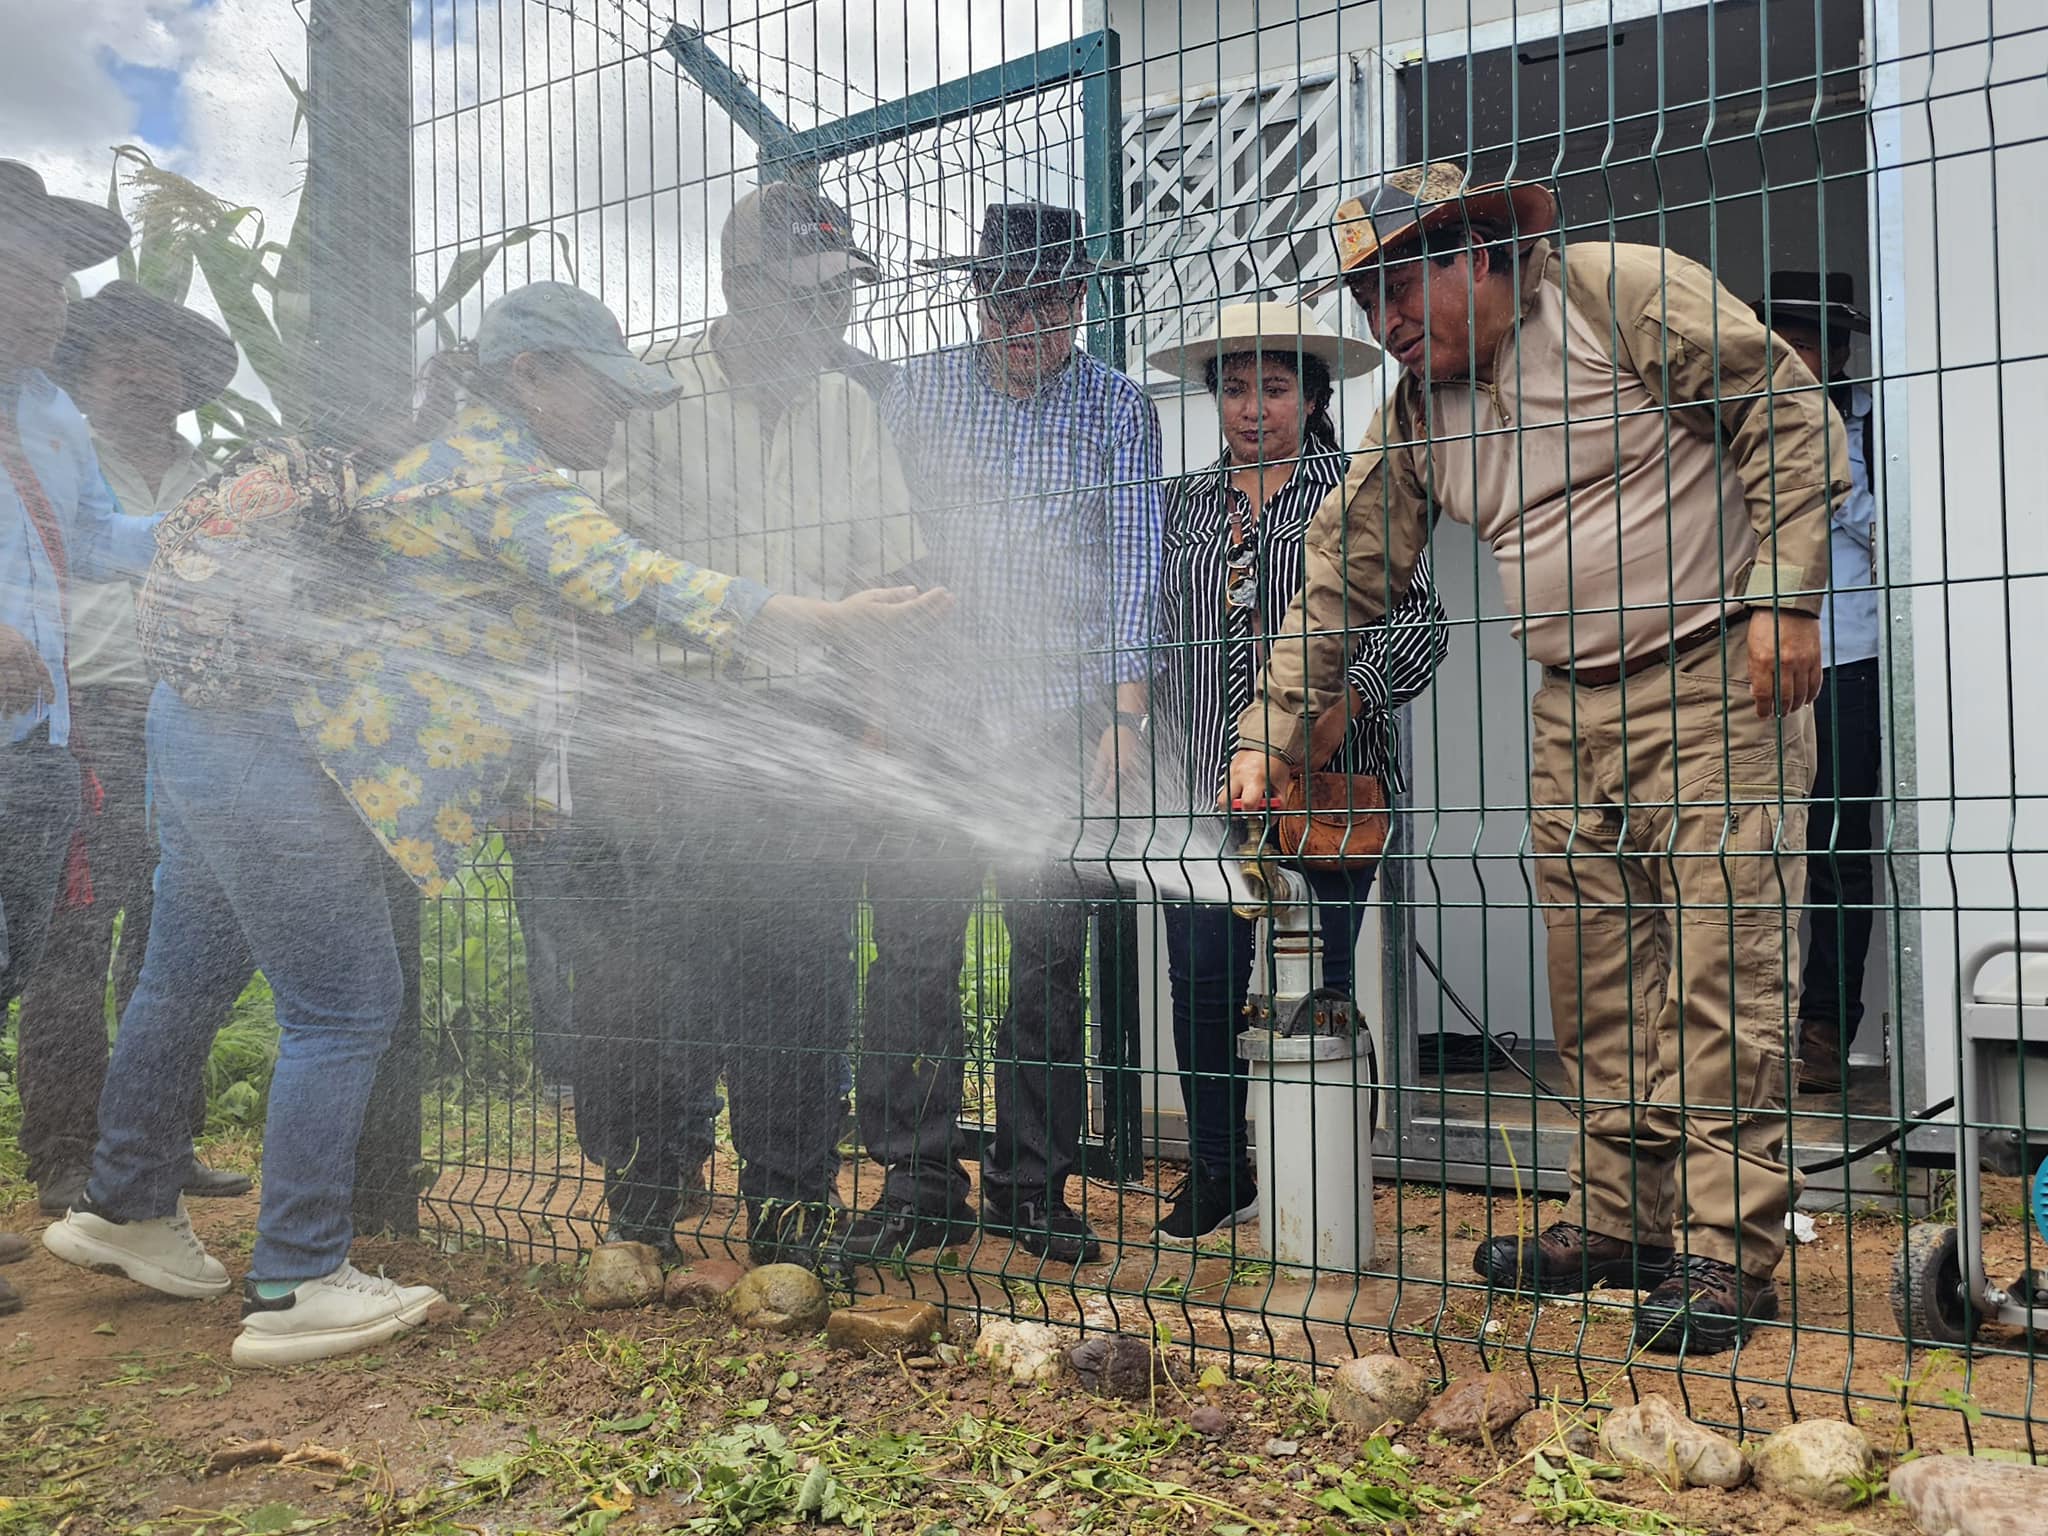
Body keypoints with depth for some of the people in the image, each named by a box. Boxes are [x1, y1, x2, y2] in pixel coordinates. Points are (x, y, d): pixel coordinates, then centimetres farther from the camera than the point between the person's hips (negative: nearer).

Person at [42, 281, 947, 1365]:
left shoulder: (456, 458, 20)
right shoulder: (504, 478, -12)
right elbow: (625, 584, -24)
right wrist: (828, 620, -23)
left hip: (207, 716, 11)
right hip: (277, 750, -11)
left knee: (190, 979, 22)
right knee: (344, 1009, -4)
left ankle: (125, 1206, 39)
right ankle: (295, 1289, 3)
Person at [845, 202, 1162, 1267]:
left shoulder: (1117, 408, 5)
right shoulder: (917, 391, 9)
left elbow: (1133, 566, 1)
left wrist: (1125, 716, -8)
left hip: (1063, 717, -1)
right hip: (936, 711, 1)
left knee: (1050, 955, 3)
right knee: (912, 946, -3)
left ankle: (1030, 1186, 14)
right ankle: (918, 1182, 8)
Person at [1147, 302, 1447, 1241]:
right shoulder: (1187, 503, 15)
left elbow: (1417, 620, -4)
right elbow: (1159, 635, 18)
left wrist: (1343, 706, -17)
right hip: (1205, 778, 4)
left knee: (1317, 980, 1)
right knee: (1201, 978, 5)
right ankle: (1217, 1175, 21)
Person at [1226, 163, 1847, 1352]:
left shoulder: (1628, 295, -7)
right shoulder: (1417, 413, 10)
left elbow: (1792, 418, -7)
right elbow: (1342, 579, 10)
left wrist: (1785, 598, -14)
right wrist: (1271, 734, 4)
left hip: (1719, 684, -6)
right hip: (1574, 712, 6)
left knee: (1720, 967, -8)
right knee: (1596, 986, 7)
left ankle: (1728, 1252, -2)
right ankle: (1619, 1222, 18)